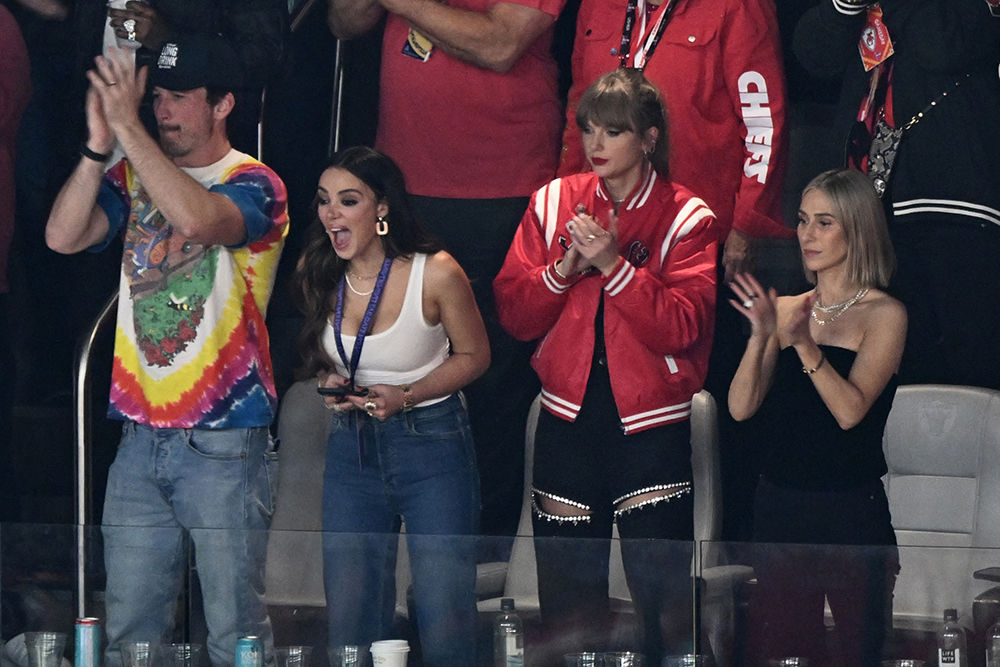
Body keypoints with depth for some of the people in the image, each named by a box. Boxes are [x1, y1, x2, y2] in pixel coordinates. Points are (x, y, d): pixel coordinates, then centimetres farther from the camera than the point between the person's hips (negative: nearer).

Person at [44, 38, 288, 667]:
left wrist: (128, 127, -24)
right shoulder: (133, 177, 11)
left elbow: (197, 217, -26)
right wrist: (99, 144, -15)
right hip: (140, 440, 5)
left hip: (224, 445, -5)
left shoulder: (253, 183, -4)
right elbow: (63, 235, -4)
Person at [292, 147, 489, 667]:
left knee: (444, 620, -4)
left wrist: (405, 396, -16)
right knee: (350, 622, 6)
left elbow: (473, 355, -3)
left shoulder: (435, 274, -16)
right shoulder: (317, 273, -4)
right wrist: (329, 381, -8)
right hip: (352, 448, 4)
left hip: (432, 446, -4)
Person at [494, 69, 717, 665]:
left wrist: (614, 265, -21)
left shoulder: (686, 218, -3)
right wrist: (564, 267, -14)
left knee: (661, 593, -4)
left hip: (651, 427, -3)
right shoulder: (553, 204, 7)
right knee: (566, 594, 9)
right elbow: (514, 313, 2)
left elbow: (681, 326, -14)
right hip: (569, 420, 3)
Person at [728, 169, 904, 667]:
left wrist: (805, 344, -29)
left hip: (852, 513, -4)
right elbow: (740, 407, -2)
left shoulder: (883, 315, -5)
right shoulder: (786, 309, 8)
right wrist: (762, 337, -17)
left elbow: (849, 411, -17)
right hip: (779, 507, 4)